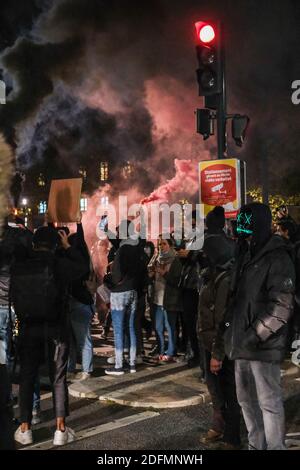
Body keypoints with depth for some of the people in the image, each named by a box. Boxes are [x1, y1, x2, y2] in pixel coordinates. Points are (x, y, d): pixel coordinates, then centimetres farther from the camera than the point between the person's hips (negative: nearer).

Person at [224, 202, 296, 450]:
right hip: (242, 343, 8)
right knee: (247, 399, 16)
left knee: (269, 402, 0)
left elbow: (282, 306, -17)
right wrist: (231, 329, 12)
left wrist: (256, 335, -20)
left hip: (264, 345, -8)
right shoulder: (245, 256, 15)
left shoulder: (278, 258, -10)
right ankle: (256, 445, 30)